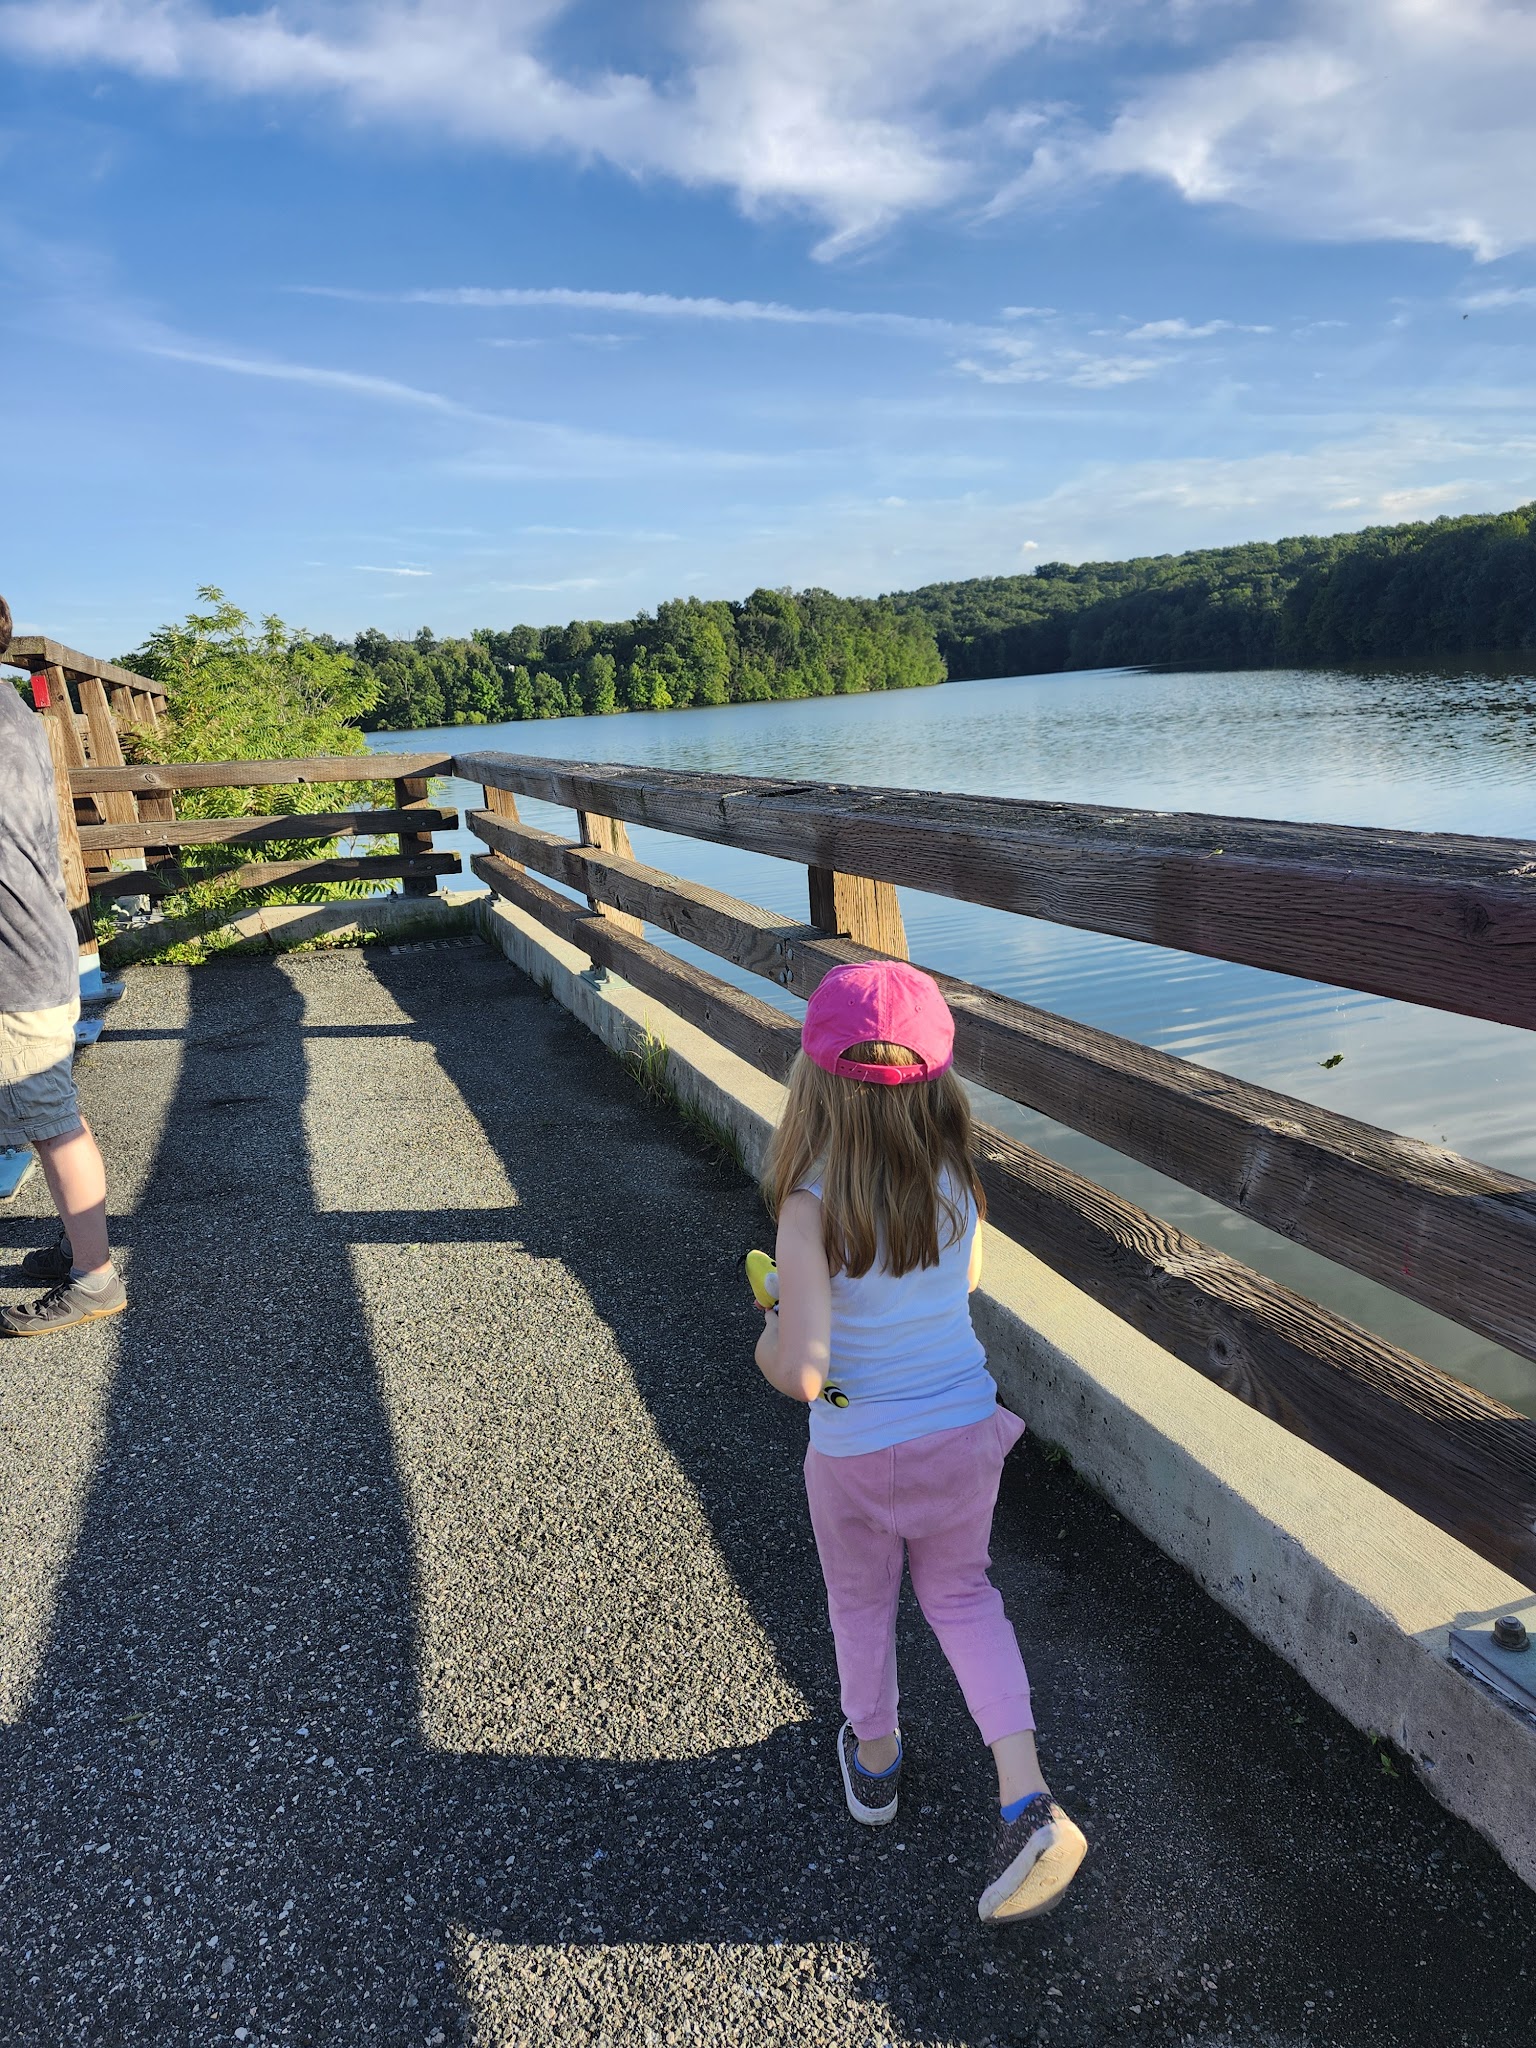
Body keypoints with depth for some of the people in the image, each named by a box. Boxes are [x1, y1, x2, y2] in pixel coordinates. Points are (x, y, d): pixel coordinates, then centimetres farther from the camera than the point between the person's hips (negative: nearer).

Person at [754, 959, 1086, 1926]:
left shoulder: (810, 1207, -28)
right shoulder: (957, 1180, -14)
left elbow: (801, 1372, -32)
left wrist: (770, 1343, -11)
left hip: (856, 1456, -3)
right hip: (965, 1431, 3)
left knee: (863, 1607, 26)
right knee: (962, 1594, 27)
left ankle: (877, 1763, 50)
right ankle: (1027, 1802, 17)